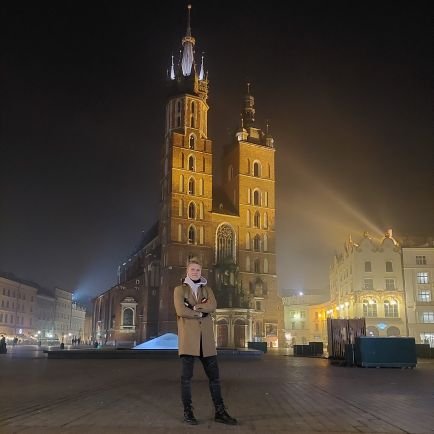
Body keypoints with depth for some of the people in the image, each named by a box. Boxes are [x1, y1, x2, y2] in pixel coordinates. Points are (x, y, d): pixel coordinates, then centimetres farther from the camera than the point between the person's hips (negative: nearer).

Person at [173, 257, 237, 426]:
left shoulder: (207, 289, 15)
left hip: (206, 338, 4)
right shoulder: (180, 289, 5)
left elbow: (213, 306, -5)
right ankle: (187, 412, 12)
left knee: (214, 376, 5)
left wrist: (193, 307, -13)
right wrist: (201, 312, -6)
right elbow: (180, 311, -12)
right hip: (188, 337, -3)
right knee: (186, 376, 0)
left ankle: (220, 412, 14)